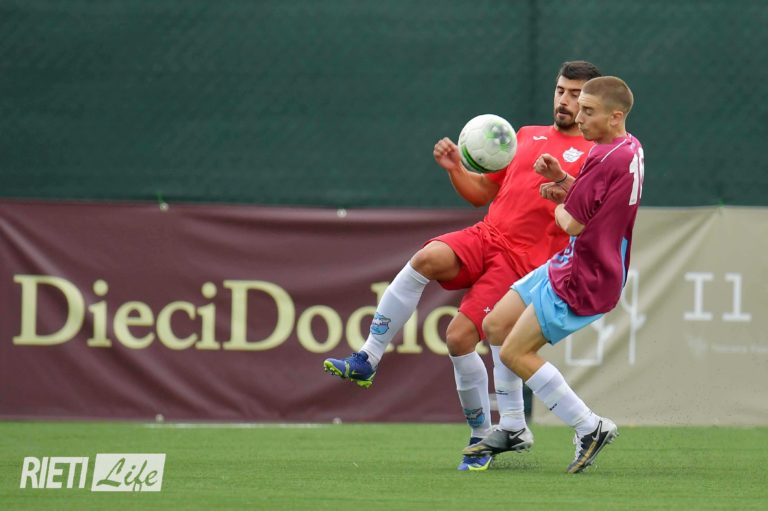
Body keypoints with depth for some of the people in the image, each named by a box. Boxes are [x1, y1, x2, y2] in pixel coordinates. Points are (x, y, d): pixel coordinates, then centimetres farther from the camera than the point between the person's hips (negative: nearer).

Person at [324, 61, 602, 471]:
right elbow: (481, 192, 25)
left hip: (524, 260, -4)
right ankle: (366, 362, -29)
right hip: (487, 236, 4)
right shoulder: (527, 136, 21)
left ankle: (481, 438, 2)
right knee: (427, 259, -29)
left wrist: (561, 180, -28)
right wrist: (455, 169, 6)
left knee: (460, 337, -17)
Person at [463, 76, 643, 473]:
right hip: (569, 263, 11)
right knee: (495, 326, 15)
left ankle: (589, 427, -2)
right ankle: (512, 429, 23)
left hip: (584, 280, -11)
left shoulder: (608, 159, -26)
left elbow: (573, 223, -24)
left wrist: (560, 208, 0)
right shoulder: (630, 149, 5)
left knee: (515, 352, -8)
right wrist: (563, 180, -1)